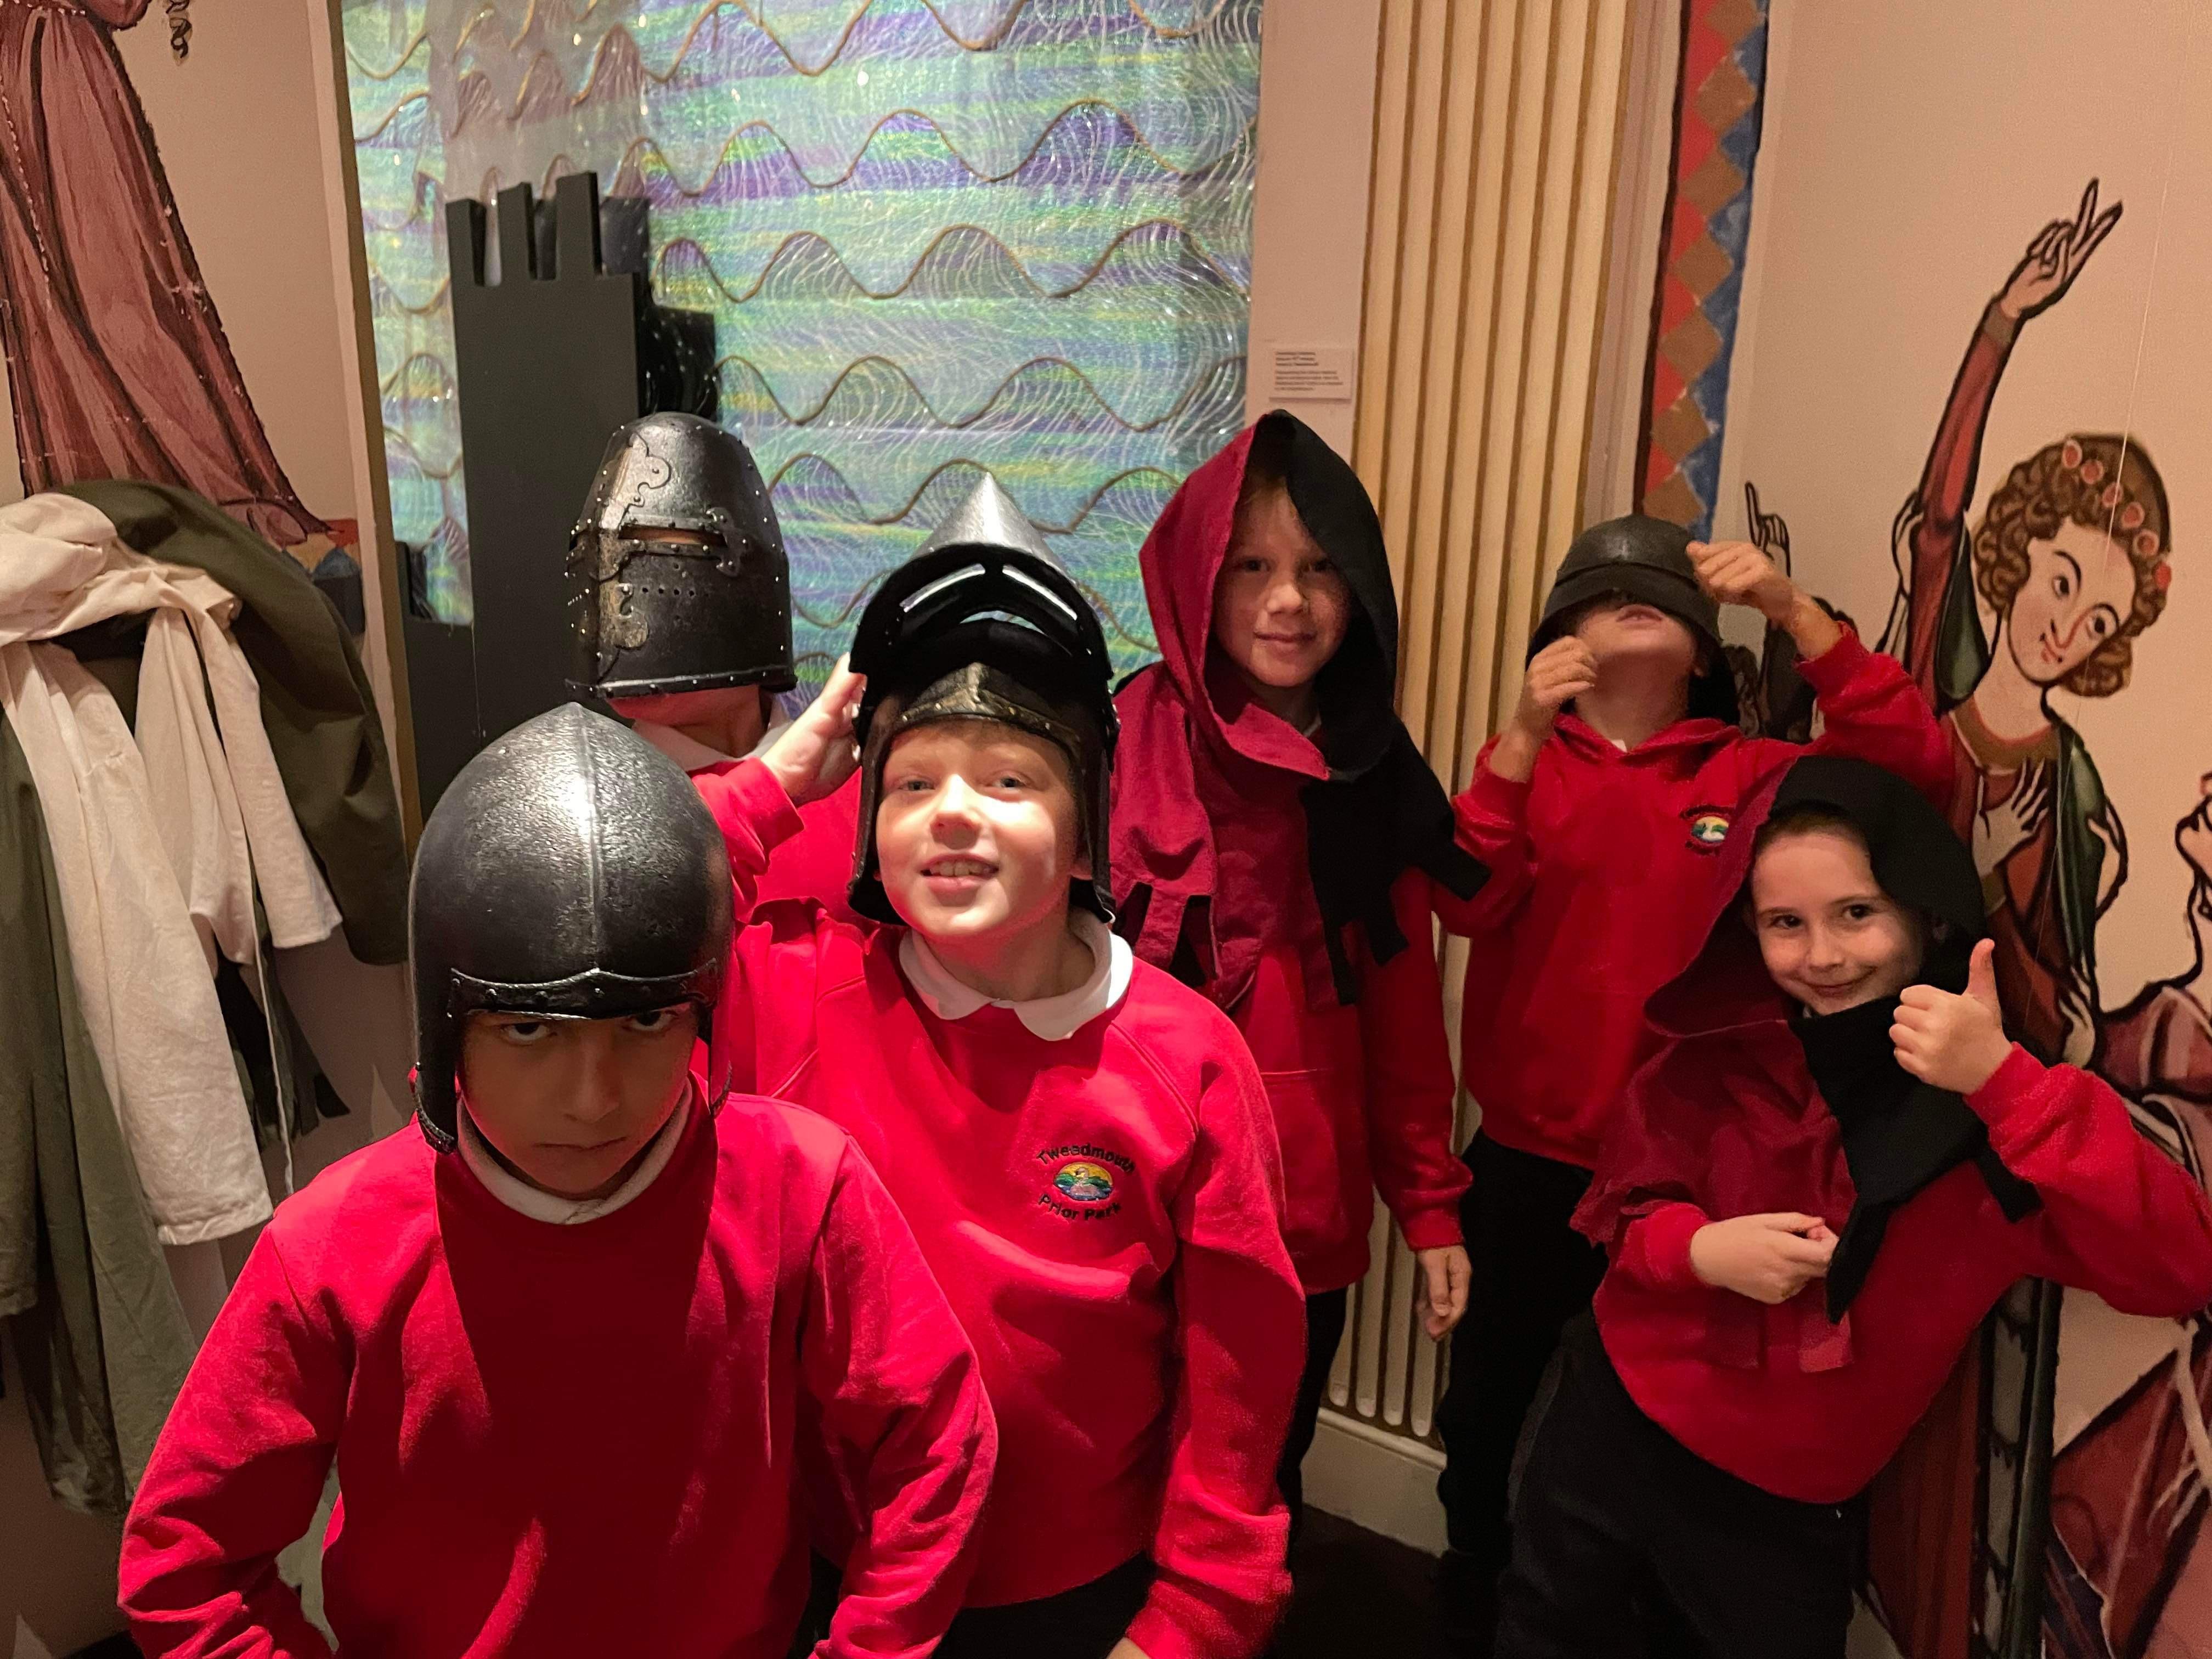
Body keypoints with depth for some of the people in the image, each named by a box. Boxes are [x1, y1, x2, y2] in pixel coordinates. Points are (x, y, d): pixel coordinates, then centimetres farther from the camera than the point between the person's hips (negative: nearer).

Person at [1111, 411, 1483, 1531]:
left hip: (1314, 1218, 5)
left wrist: (1429, 1202, 7)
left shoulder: (1373, 769, 3)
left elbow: (1405, 1007, 7)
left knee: (1268, 1484, 21)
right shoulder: (1134, 745, -13)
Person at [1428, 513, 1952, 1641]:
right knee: (1491, 1412, 16)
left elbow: (1910, 767, -13)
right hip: (1526, 1165, 0)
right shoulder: (1525, 760, 0)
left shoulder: (1750, 774, 1)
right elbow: (1463, 905, -16)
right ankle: (1477, 1611, 41)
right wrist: (1525, 733, -28)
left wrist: (1792, 608, -18)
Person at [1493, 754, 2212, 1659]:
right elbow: (1624, 1207, -3)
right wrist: (1701, 1248, -25)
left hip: (1790, 1507, -2)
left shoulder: (2004, 1100, -17)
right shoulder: (1725, 1044, -13)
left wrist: (2001, 1079, -40)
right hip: (1615, 1430, 2)